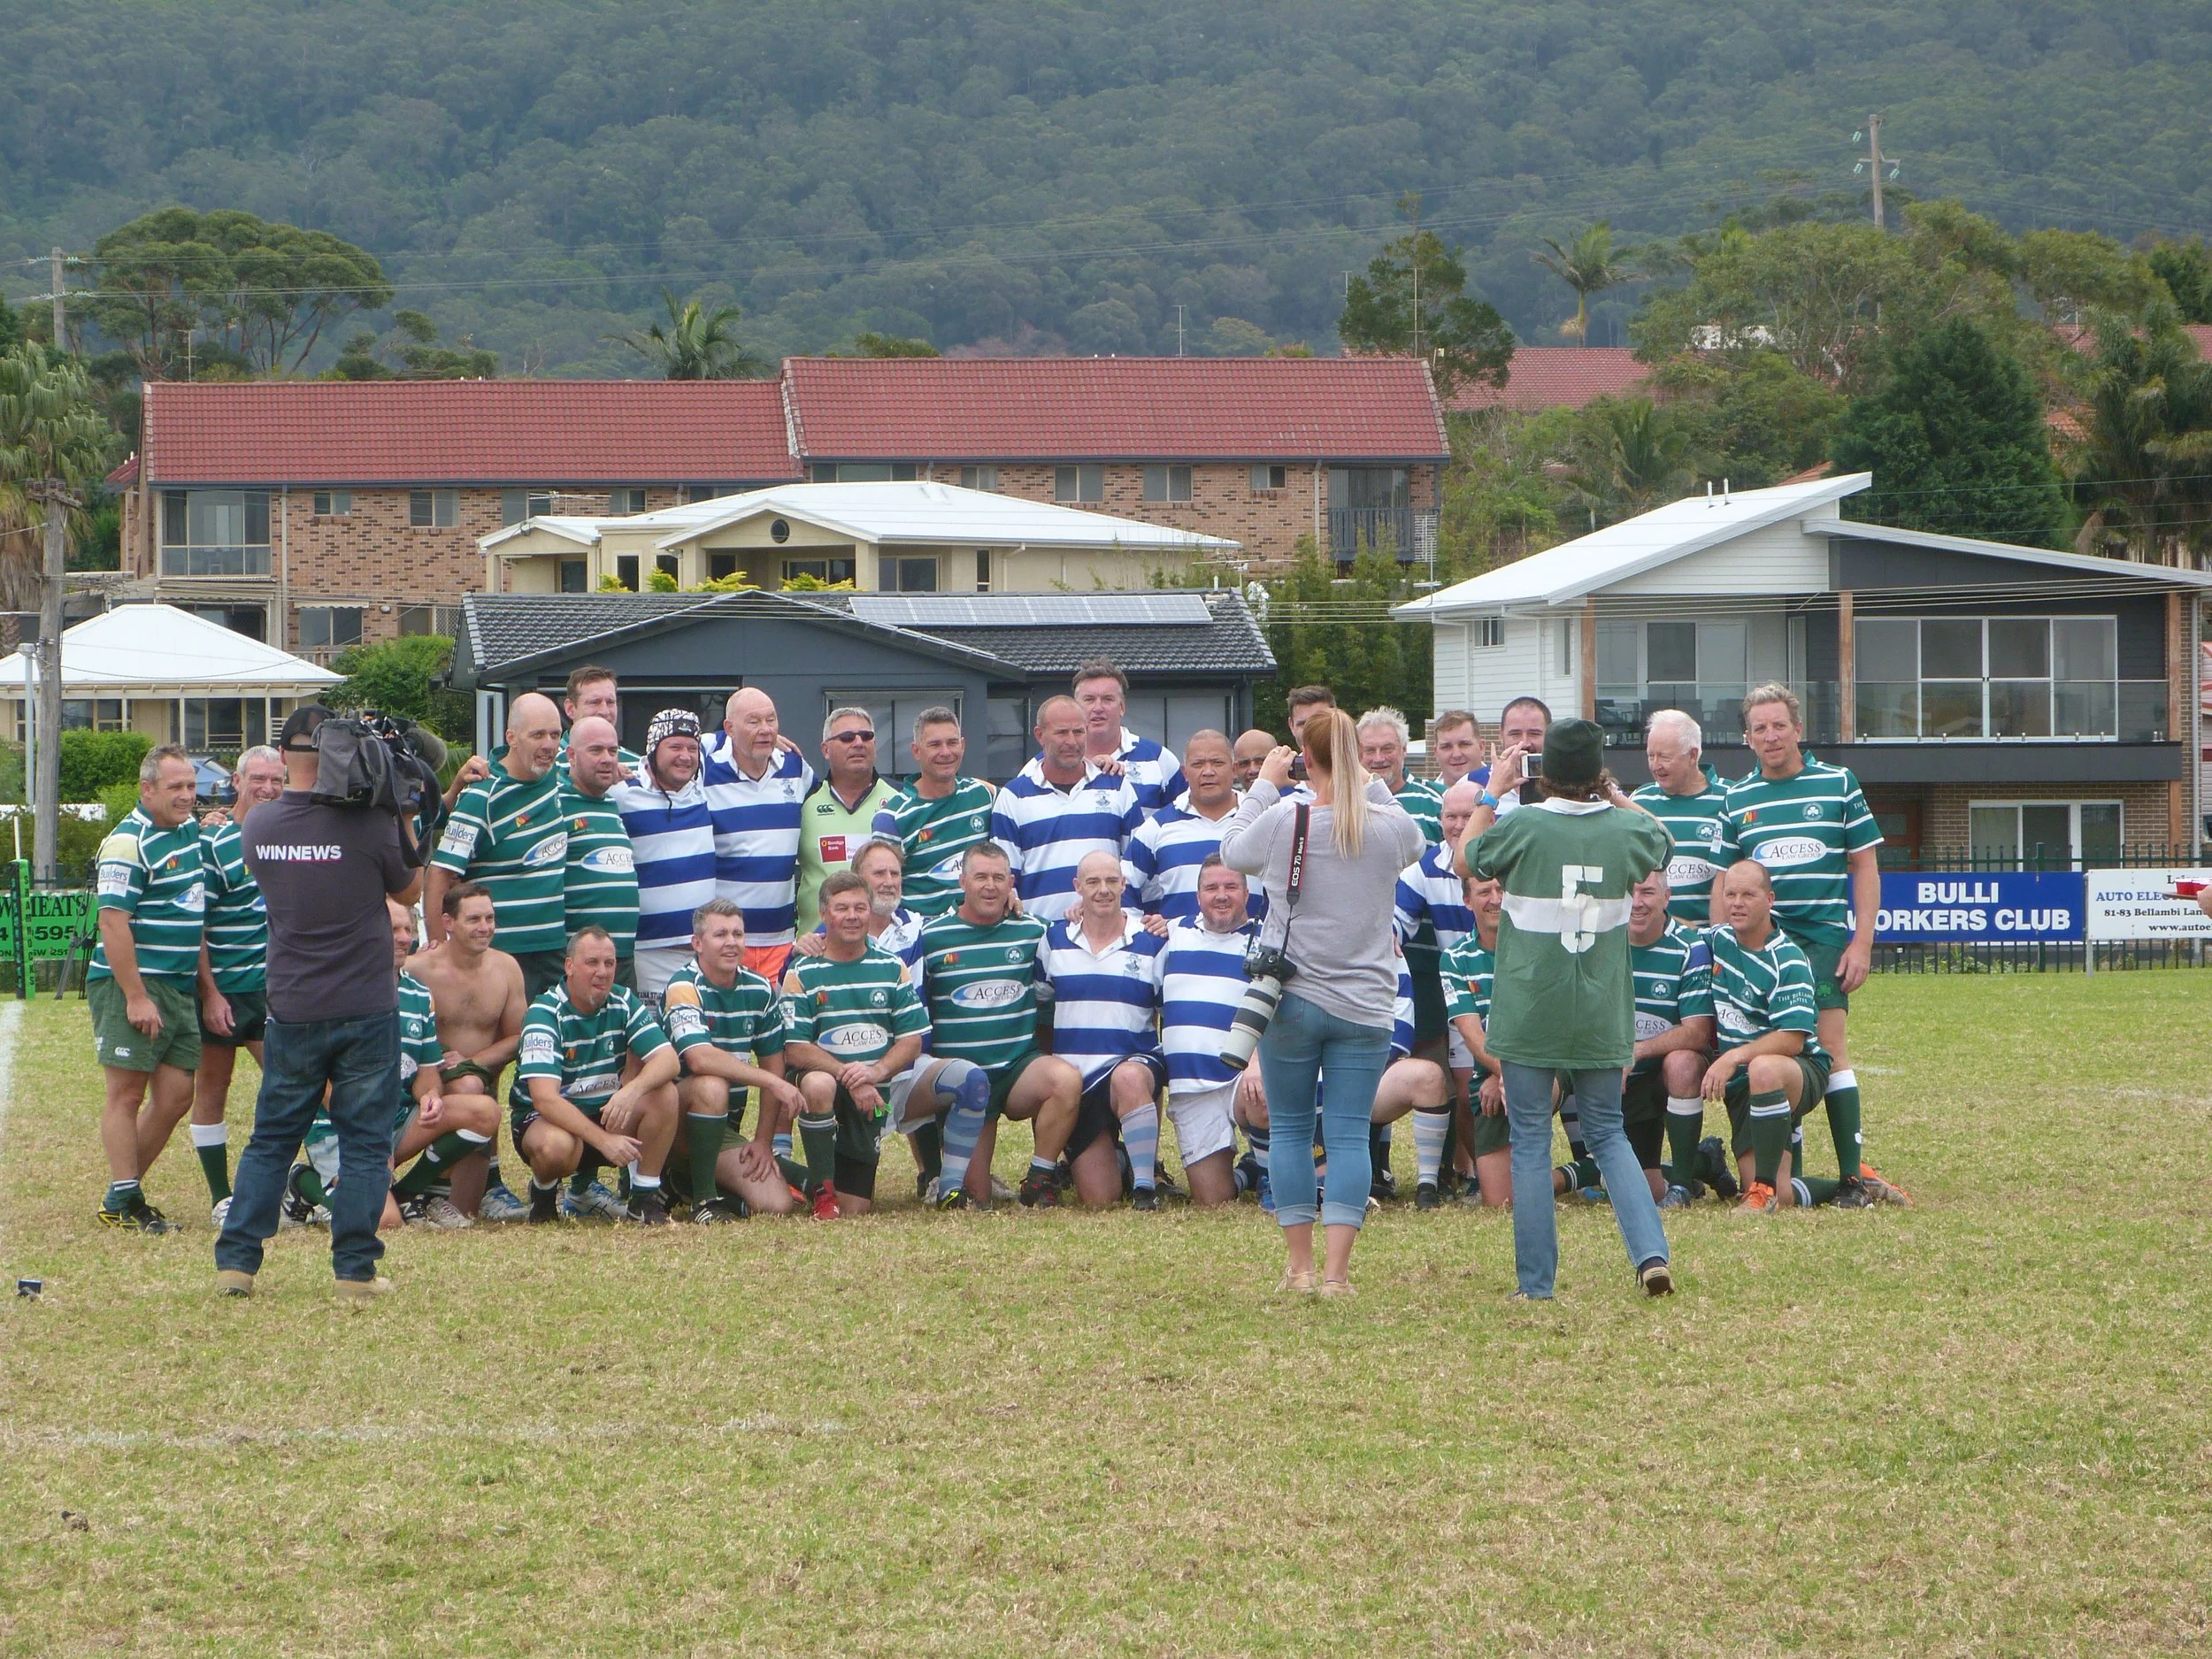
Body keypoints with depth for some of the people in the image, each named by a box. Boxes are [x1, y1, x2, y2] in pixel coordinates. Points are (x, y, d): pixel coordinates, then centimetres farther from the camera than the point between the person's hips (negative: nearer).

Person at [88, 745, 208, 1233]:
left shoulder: (191, 831, 13)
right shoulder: (129, 843, -14)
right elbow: (113, 923, -20)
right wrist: (136, 998, -23)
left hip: (180, 986, 8)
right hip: (132, 983, -8)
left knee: (176, 1096, 7)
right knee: (128, 1092, -4)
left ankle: (124, 1190, 17)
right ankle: (122, 1201, 0)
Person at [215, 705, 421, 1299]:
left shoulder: (257, 825, -3)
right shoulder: (368, 824, -13)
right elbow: (410, 890, 2)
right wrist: (401, 821, 10)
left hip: (292, 1010, 3)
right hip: (366, 1008, -3)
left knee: (271, 1139, 12)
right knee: (365, 1143, 4)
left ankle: (236, 1261, 8)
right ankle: (356, 1269, 2)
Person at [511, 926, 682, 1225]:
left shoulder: (625, 1004, -4)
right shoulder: (545, 1014, -20)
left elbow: (668, 1059, -14)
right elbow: (544, 1098, -30)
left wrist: (633, 1090, -37)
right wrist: (603, 1140, -38)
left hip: (606, 1114, 5)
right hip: (542, 1119, -5)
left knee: (664, 1094, -21)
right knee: (556, 1146, -39)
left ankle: (645, 1197, -11)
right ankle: (544, 1191, -3)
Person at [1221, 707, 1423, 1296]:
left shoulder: (1282, 821, -11)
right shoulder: (1391, 826, -5)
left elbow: (1232, 850, 10)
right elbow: (1415, 846, 20)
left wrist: (1264, 784, 18)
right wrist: (1369, 785, 20)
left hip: (1292, 1001, -1)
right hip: (1365, 1005, 1)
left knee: (1290, 1130, 11)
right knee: (1350, 1134, 1)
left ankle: (1299, 1265, 11)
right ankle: (1337, 1269, -7)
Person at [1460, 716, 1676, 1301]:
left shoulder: (1522, 826, -11)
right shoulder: (1626, 829, -2)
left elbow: (1465, 859, 9)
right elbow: (1661, 842, 23)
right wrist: (1614, 795, 23)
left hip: (1529, 1016, -3)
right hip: (1601, 1020, 3)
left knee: (1531, 1144, 4)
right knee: (1608, 1134, 15)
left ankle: (1536, 1283, 3)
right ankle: (1651, 1253, -2)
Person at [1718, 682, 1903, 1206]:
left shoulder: (1838, 784, 6)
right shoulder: (1736, 799, 12)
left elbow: (1865, 867, 7)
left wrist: (1862, 943, -2)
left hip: (1823, 939, -2)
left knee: (1831, 1050, -12)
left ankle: (1853, 1174, -13)